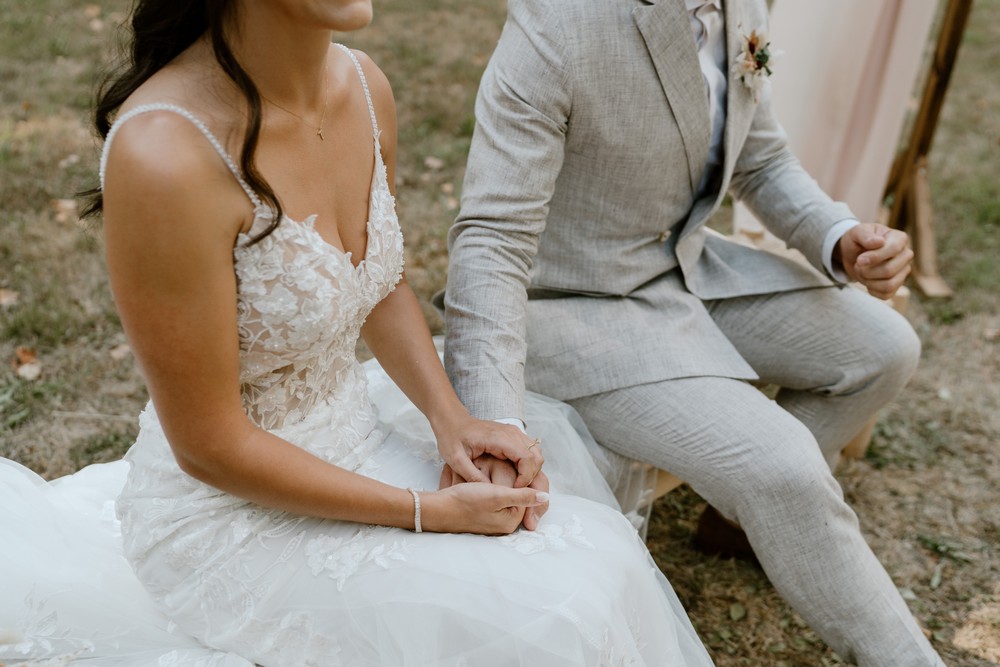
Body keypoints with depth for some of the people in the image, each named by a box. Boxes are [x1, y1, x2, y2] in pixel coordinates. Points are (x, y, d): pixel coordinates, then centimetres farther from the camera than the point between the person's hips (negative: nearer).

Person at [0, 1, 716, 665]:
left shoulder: (363, 84, -6)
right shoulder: (165, 154, -29)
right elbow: (209, 447, -21)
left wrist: (453, 420, -6)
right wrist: (433, 512, -17)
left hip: (355, 439, 7)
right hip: (232, 507, -6)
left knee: (597, 555, -2)